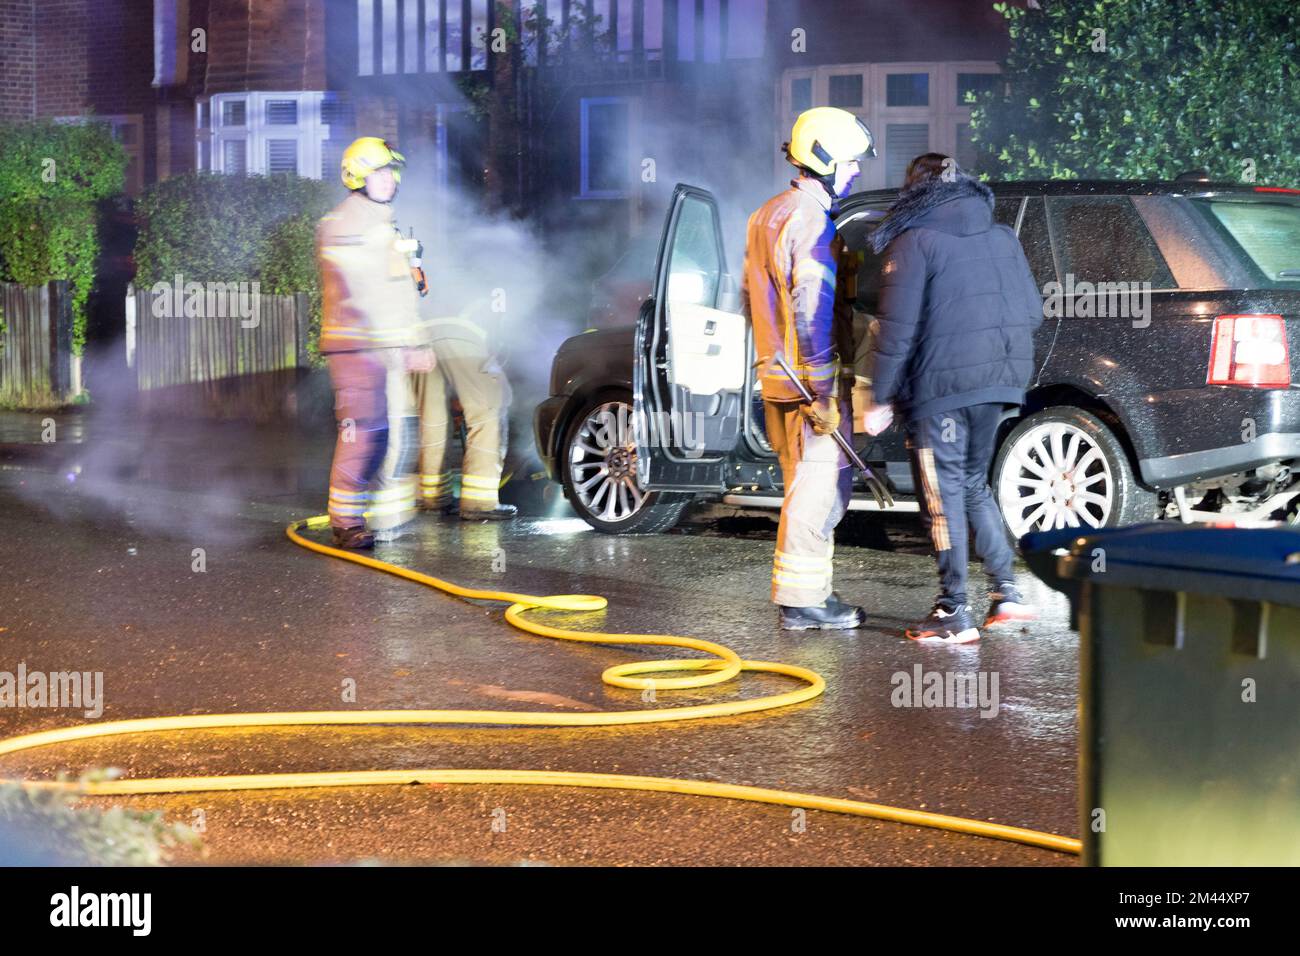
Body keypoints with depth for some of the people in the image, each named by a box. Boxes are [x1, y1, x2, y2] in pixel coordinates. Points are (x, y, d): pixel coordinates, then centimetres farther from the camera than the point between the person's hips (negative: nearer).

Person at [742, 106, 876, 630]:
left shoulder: (767, 215, 16)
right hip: (811, 377, -10)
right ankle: (801, 600, -2)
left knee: (807, 486, 16)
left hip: (778, 376, 10)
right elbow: (812, 310, -22)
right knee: (819, 485, -5)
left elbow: (750, 299, 23)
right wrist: (822, 392, -22)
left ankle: (807, 593, 21)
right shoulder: (811, 222, -16)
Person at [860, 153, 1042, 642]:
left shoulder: (913, 242, -8)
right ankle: (1006, 592, 17)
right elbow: (1033, 312, 13)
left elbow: (897, 327, -13)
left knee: (944, 497, 0)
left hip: (939, 386, -6)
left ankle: (955, 615, 2)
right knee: (973, 485, 21)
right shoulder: (1003, 237, 12)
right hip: (998, 382, 7)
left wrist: (879, 398, -9)